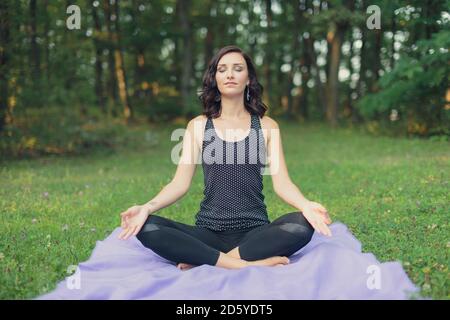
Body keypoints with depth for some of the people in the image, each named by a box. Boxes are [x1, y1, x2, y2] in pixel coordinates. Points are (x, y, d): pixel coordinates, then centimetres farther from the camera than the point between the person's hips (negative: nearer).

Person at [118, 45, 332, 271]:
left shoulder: (266, 126, 8)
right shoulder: (198, 126, 8)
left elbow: (281, 182, -1)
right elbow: (180, 183, 1)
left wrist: (306, 205, -23)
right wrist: (147, 207, -18)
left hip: (255, 232, 0)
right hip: (209, 232, 0)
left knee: (302, 224, -31)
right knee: (146, 227, -26)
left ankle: (206, 263, -23)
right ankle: (247, 264, -27)